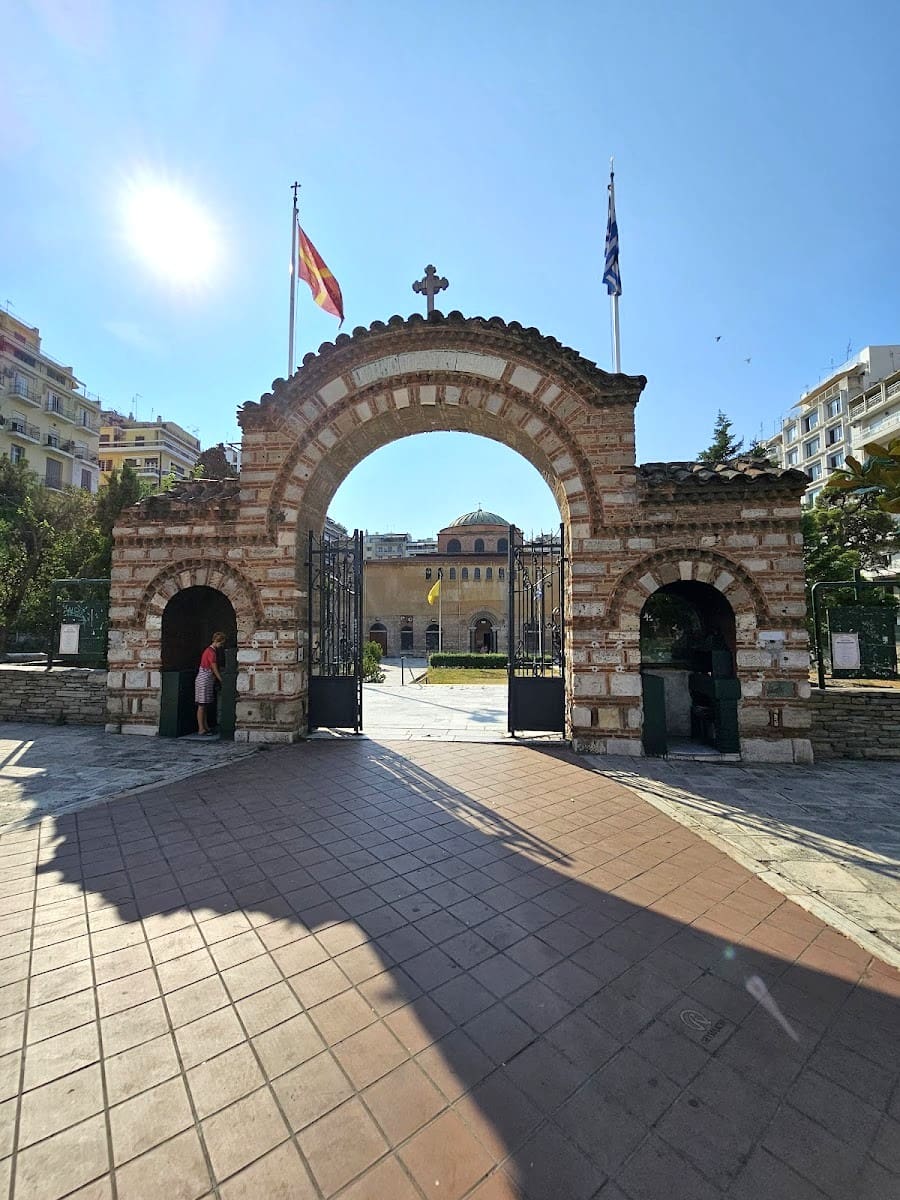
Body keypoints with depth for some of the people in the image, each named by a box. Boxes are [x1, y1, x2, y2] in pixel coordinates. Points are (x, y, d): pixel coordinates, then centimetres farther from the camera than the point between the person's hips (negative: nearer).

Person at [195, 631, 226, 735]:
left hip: (207, 681, 10)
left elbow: (216, 669, 17)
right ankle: (201, 729, -4)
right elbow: (215, 670, -15)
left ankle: (206, 727, 16)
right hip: (204, 680, -10)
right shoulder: (211, 652, -16)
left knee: (205, 705, 11)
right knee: (202, 705, -6)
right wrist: (223, 682, -10)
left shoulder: (211, 650, 14)